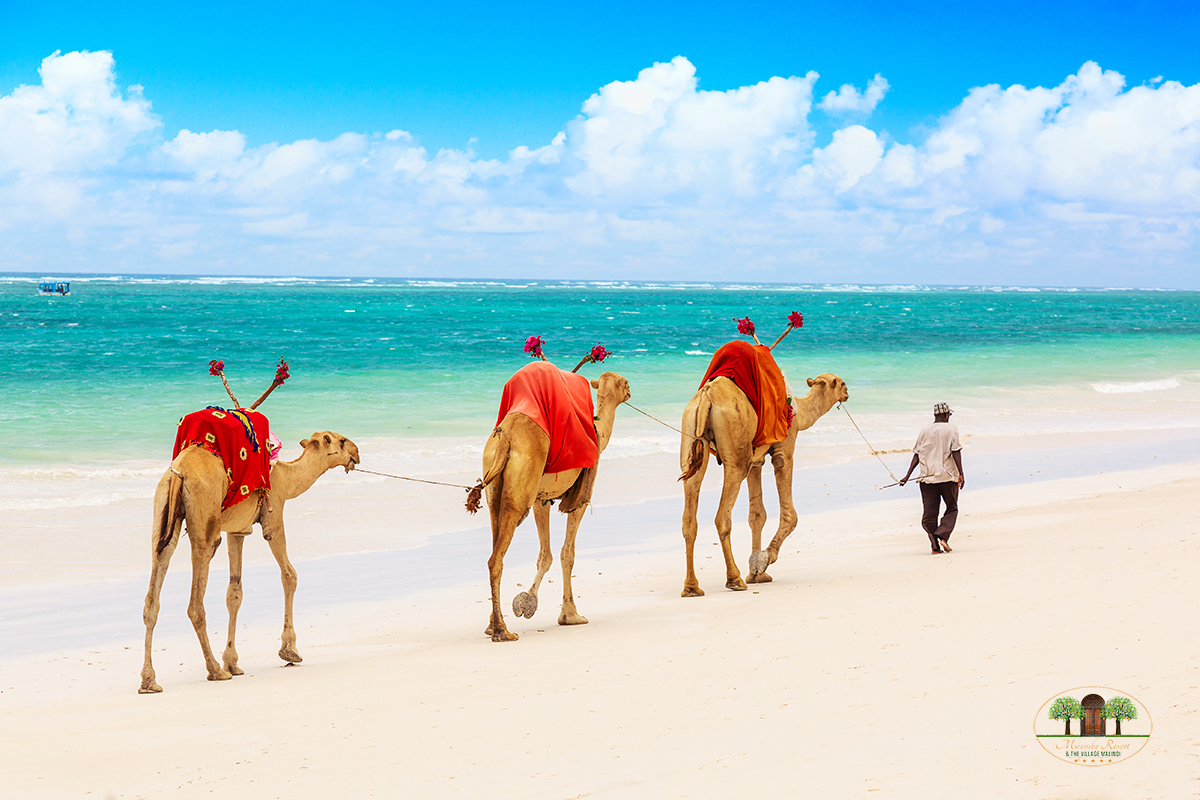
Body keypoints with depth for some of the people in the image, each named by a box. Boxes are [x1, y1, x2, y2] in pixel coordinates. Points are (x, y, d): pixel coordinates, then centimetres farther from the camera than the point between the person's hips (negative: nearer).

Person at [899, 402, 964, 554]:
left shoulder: (924, 431, 9)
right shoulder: (951, 429, 0)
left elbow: (917, 455, 6)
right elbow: (956, 452, -8)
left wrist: (908, 476, 6)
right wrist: (961, 474, -9)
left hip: (927, 477, 3)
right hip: (947, 476, -3)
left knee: (929, 512, 5)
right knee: (952, 509, 11)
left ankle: (935, 546, -2)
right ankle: (943, 536, -10)